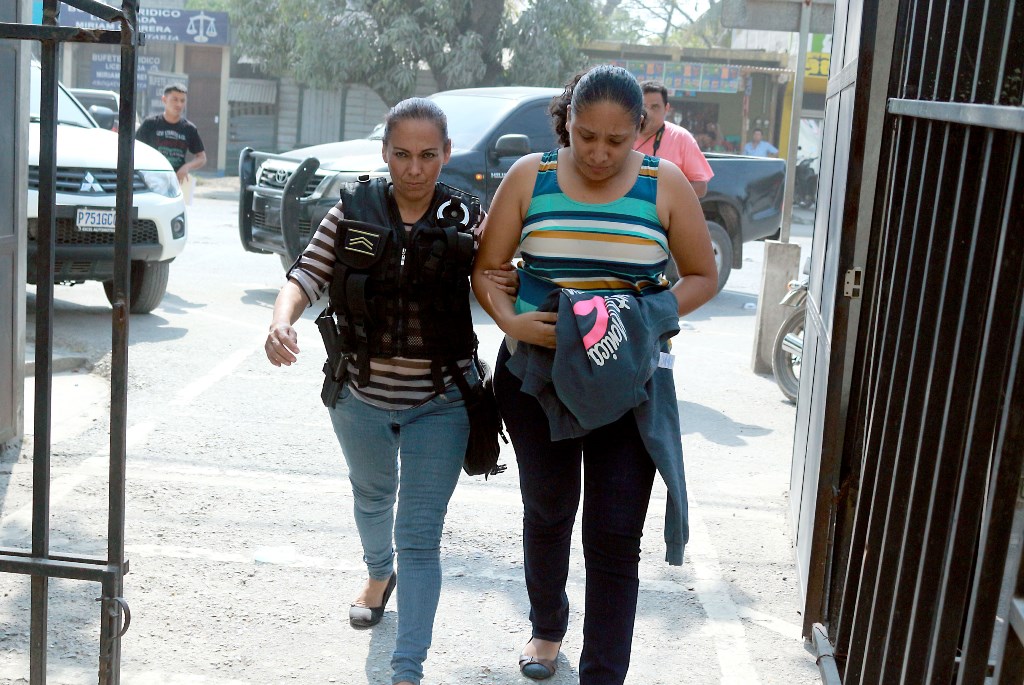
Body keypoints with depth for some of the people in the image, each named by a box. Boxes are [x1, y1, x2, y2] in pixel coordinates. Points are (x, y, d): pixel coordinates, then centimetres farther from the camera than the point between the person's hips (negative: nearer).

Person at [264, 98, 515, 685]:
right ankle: (379, 574, 59)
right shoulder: (354, 210, -6)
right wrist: (282, 322, -29)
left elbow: (492, 285, 3)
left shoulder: (466, 219, -8)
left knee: (420, 537, -3)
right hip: (360, 394, 3)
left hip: (439, 403, -2)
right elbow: (307, 275, -9)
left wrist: (503, 282, -21)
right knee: (372, 497, 28)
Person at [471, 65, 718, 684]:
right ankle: (548, 627, 44)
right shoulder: (530, 177, -3)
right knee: (547, 511, 19)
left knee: (615, 536, -2)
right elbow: (486, 269, 0)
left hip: (630, 383, -1)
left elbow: (703, 276, 2)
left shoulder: (665, 184, -5)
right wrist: (510, 321, -19)